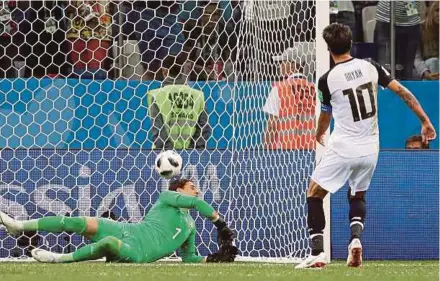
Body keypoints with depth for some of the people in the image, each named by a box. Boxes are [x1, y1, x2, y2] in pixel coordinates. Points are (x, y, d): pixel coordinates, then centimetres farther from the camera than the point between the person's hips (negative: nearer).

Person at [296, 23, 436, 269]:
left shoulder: (327, 80, -10)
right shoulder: (370, 67, -2)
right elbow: (403, 92, -1)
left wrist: (319, 134, 29)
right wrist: (425, 121, 7)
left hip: (343, 149, -4)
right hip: (370, 150, 4)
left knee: (314, 194, 9)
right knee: (358, 196, 25)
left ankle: (318, 252, -3)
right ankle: (356, 238, -3)